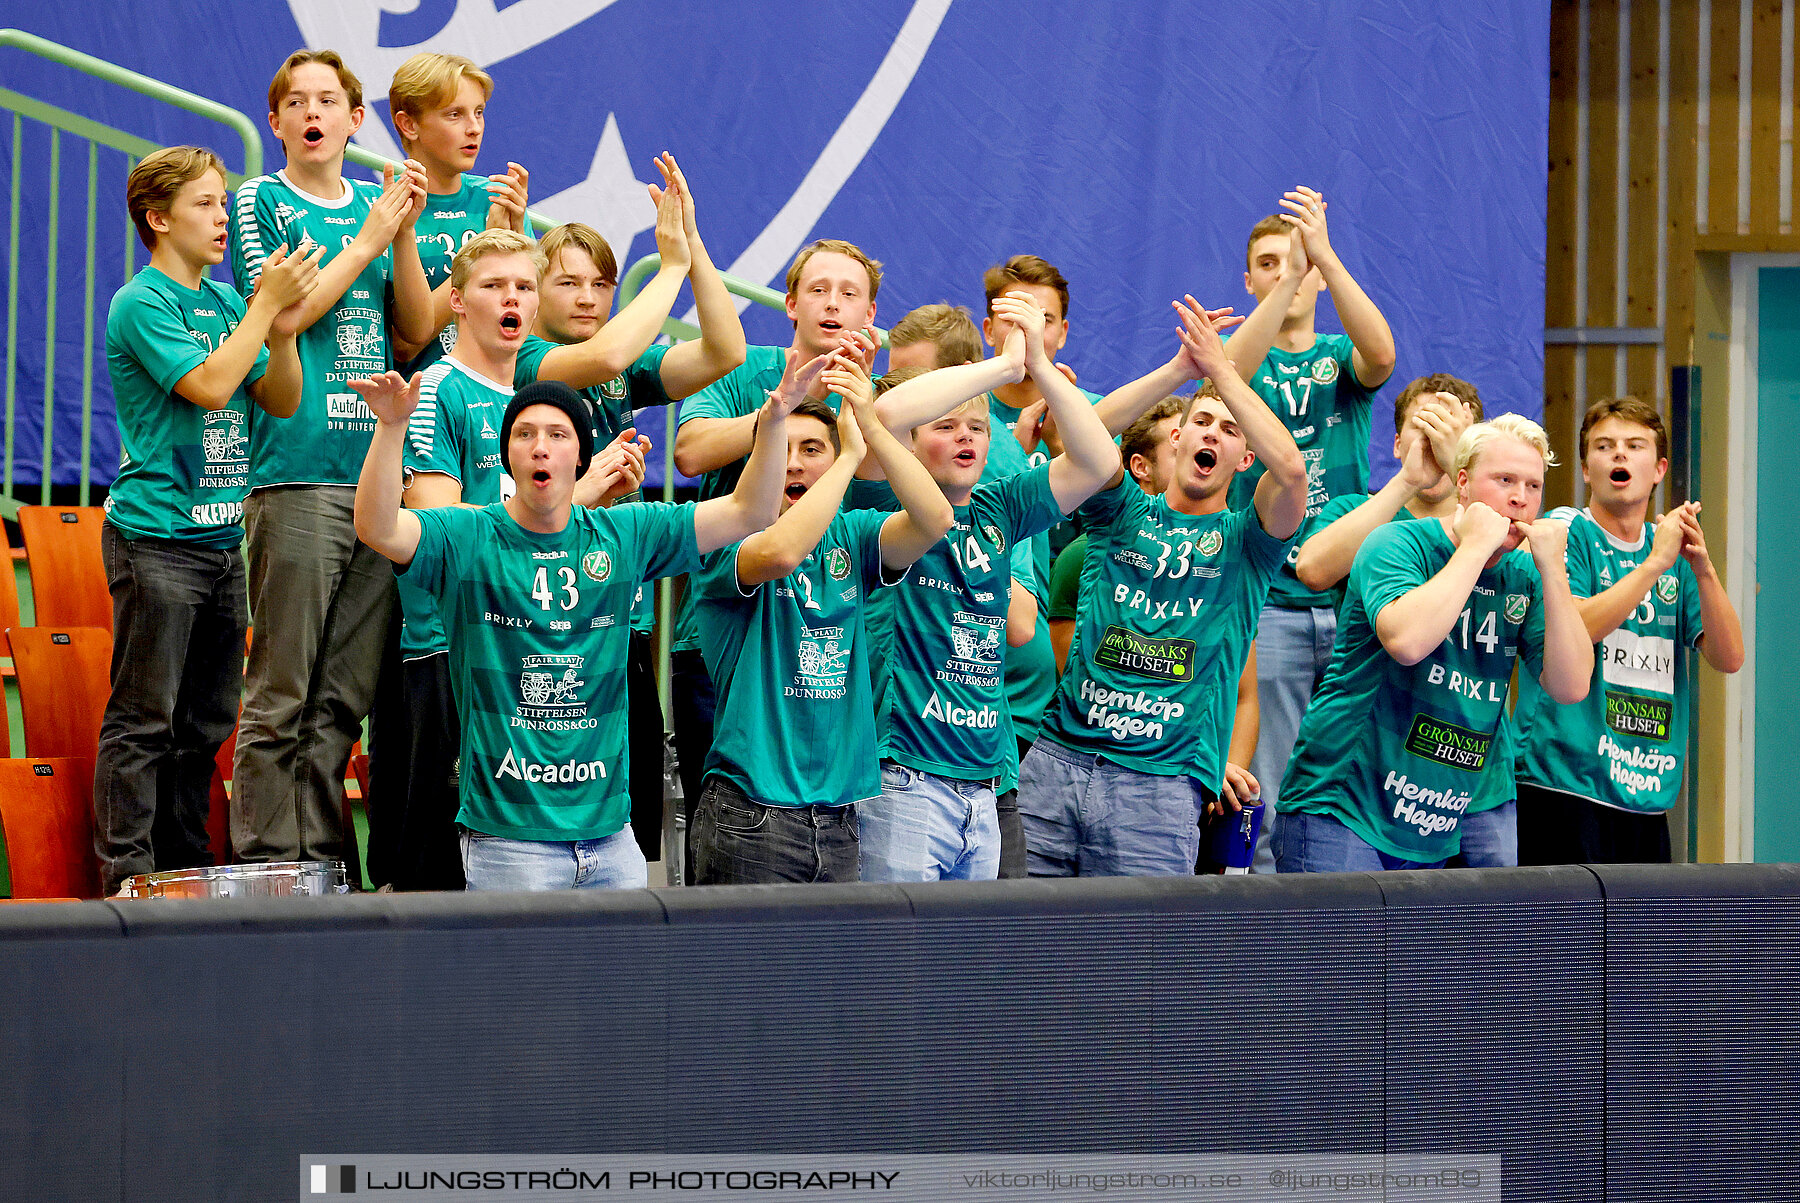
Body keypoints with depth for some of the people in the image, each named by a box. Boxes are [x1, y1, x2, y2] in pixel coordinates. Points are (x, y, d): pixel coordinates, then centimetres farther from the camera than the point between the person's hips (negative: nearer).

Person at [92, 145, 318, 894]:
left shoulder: (224, 302, 14)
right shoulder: (141, 304, -7)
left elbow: (281, 402, 12)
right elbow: (209, 385, -19)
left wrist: (284, 332, -6)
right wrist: (266, 306, -13)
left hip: (222, 536, 8)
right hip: (156, 535, -8)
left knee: (208, 720, 10)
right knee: (144, 718, -7)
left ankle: (185, 866, 17)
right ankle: (126, 876, -6)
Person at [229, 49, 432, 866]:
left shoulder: (377, 205, 17)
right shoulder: (262, 201, 4)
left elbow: (415, 333, 12)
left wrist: (404, 233, 0)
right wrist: (371, 237, -5)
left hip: (379, 473, 5)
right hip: (297, 472, -5)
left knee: (344, 696, 5)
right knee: (281, 696, -6)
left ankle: (320, 859, 10)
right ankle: (266, 864, -3)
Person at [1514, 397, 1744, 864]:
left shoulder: (1672, 548, 14)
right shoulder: (1566, 530, -1)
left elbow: (1729, 658, 6)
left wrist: (1702, 568, -9)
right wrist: (1655, 564, -15)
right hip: (1565, 785, -6)